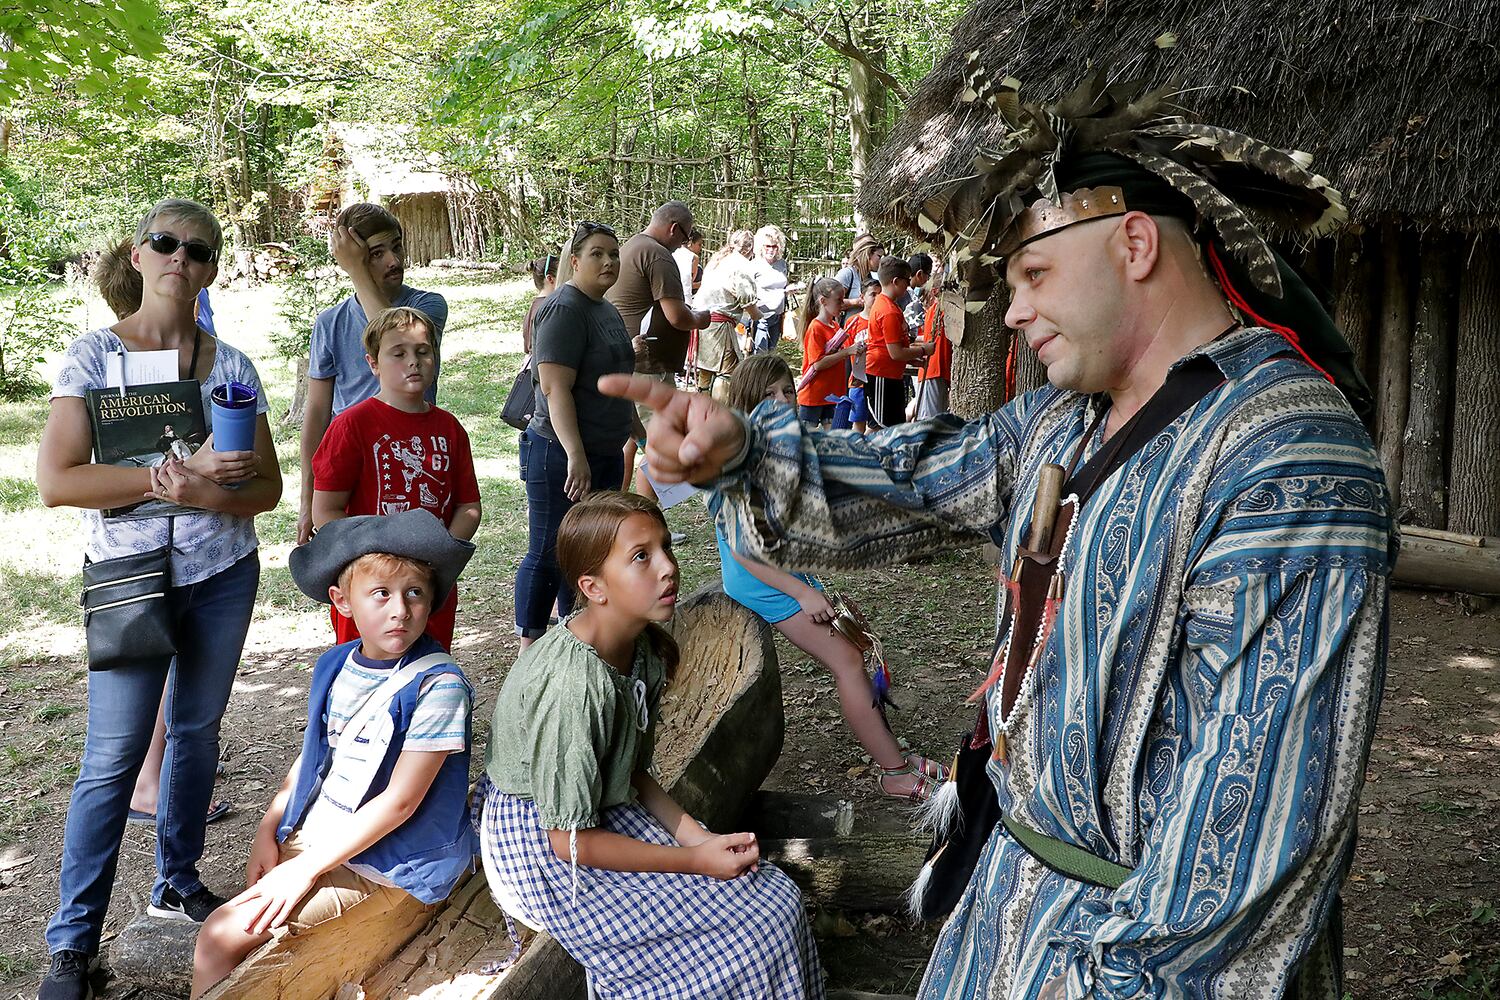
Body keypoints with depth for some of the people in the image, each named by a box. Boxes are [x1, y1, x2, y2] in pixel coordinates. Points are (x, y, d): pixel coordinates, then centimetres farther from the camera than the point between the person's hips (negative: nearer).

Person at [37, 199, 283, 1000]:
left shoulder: (231, 366, 3)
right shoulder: (94, 355, -5)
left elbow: (268, 485, 2)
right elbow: (55, 481, -14)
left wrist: (206, 495, -19)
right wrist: (173, 475, -21)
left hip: (224, 576, 3)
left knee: (197, 732, 15)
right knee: (112, 759, -2)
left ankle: (178, 882, 33)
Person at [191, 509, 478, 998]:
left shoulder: (437, 685, -19)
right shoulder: (333, 666, 2)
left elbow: (400, 801, -19)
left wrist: (307, 869, -17)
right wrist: (267, 832, 3)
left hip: (374, 862, -6)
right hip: (306, 836, 6)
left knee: (222, 937, -13)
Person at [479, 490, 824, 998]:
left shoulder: (645, 649, -3)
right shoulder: (574, 685, -30)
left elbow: (635, 775, 7)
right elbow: (569, 840, -23)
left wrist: (699, 836, -8)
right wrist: (693, 860, -17)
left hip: (609, 812, 8)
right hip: (542, 850, -8)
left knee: (778, 895, -1)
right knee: (761, 923, -12)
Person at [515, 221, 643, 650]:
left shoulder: (606, 309, 14)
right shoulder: (565, 309, -16)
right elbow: (555, 389, -24)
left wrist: (638, 430, 30)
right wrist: (576, 455, -30)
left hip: (606, 453, 9)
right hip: (563, 456, -9)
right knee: (550, 552, 0)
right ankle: (529, 647, 11)